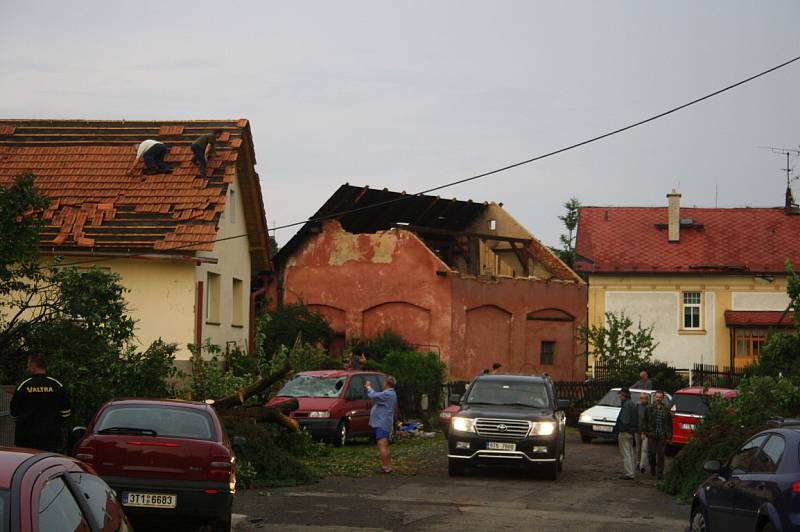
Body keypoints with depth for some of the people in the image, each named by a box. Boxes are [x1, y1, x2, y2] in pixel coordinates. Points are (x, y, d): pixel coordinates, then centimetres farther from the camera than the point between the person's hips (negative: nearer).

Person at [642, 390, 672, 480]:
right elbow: (645, 421, 9)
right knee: (651, 453, 1)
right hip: (651, 435, 0)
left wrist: (669, 436, 3)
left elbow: (669, 424, 8)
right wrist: (645, 432, 1)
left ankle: (660, 472, 5)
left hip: (662, 436, 0)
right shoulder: (649, 409, 6)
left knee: (661, 455, -1)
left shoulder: (666, 410, 6)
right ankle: (652, 468, 26)